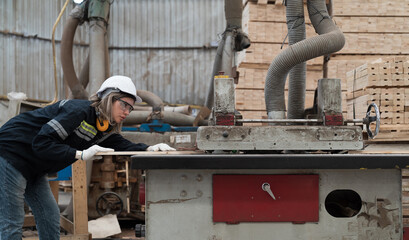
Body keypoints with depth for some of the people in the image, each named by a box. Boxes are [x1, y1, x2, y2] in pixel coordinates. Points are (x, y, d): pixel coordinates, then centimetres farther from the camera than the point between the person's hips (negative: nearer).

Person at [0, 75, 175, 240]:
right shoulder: (79, 110, -24)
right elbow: (41, 143, -28)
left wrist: (151, 149, -19)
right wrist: (81, 155, -30)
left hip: (34, 169, 9)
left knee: (50, 216, 7)